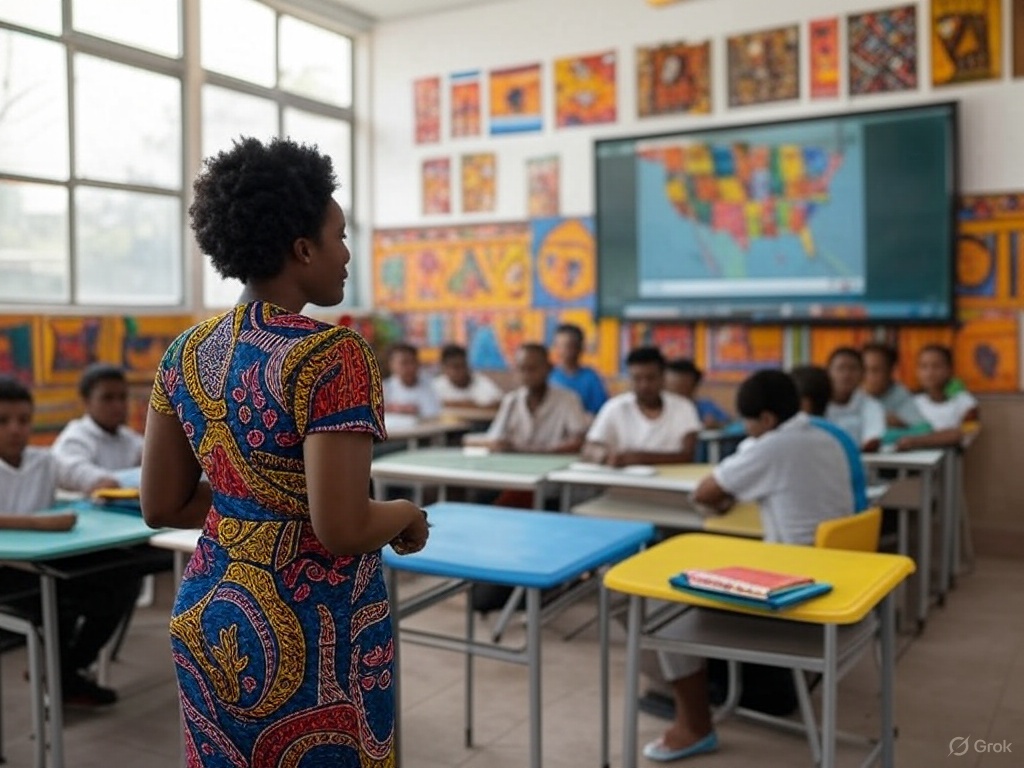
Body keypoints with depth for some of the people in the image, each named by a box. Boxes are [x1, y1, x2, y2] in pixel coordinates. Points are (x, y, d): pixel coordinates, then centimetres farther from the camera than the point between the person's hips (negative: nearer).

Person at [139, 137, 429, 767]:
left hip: (210, 615, 7)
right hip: (314, 626, -6)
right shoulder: (333, 354, -21)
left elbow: (162, 506, 5)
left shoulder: (188, 353, 1)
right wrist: (408, 515, -7)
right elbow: (341, 529, -26)